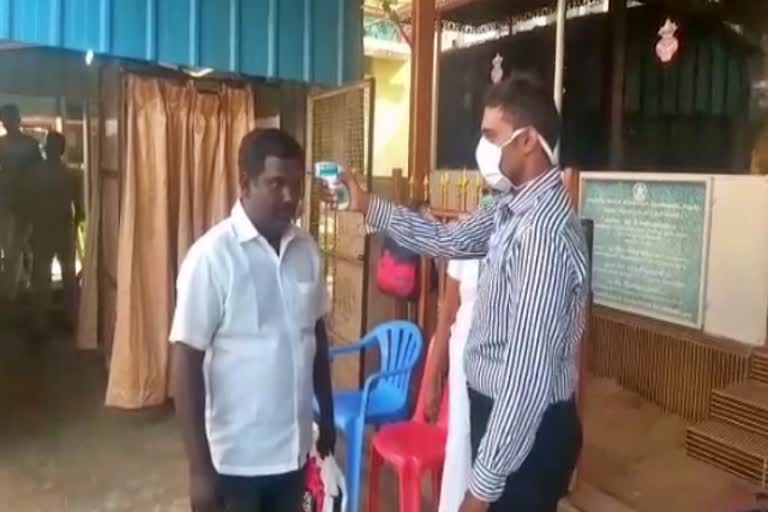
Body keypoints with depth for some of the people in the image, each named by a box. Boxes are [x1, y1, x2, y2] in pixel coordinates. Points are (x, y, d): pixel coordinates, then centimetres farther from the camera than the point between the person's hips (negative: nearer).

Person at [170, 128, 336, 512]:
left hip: (294, 446, 6)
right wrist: (199, 467, -16)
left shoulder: (307, 251, 0)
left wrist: (327, 416, 14)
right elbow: (187, 361, -16)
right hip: (237, 455, -5)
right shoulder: (212, 256, -17)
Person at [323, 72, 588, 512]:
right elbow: (448, 240, 18)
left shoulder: (543, 231, -28)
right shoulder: (515, 207, 2)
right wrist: (367, 205, 14)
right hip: (501, 413, 9)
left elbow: (529, 371, -30)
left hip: (527, 430, -9)